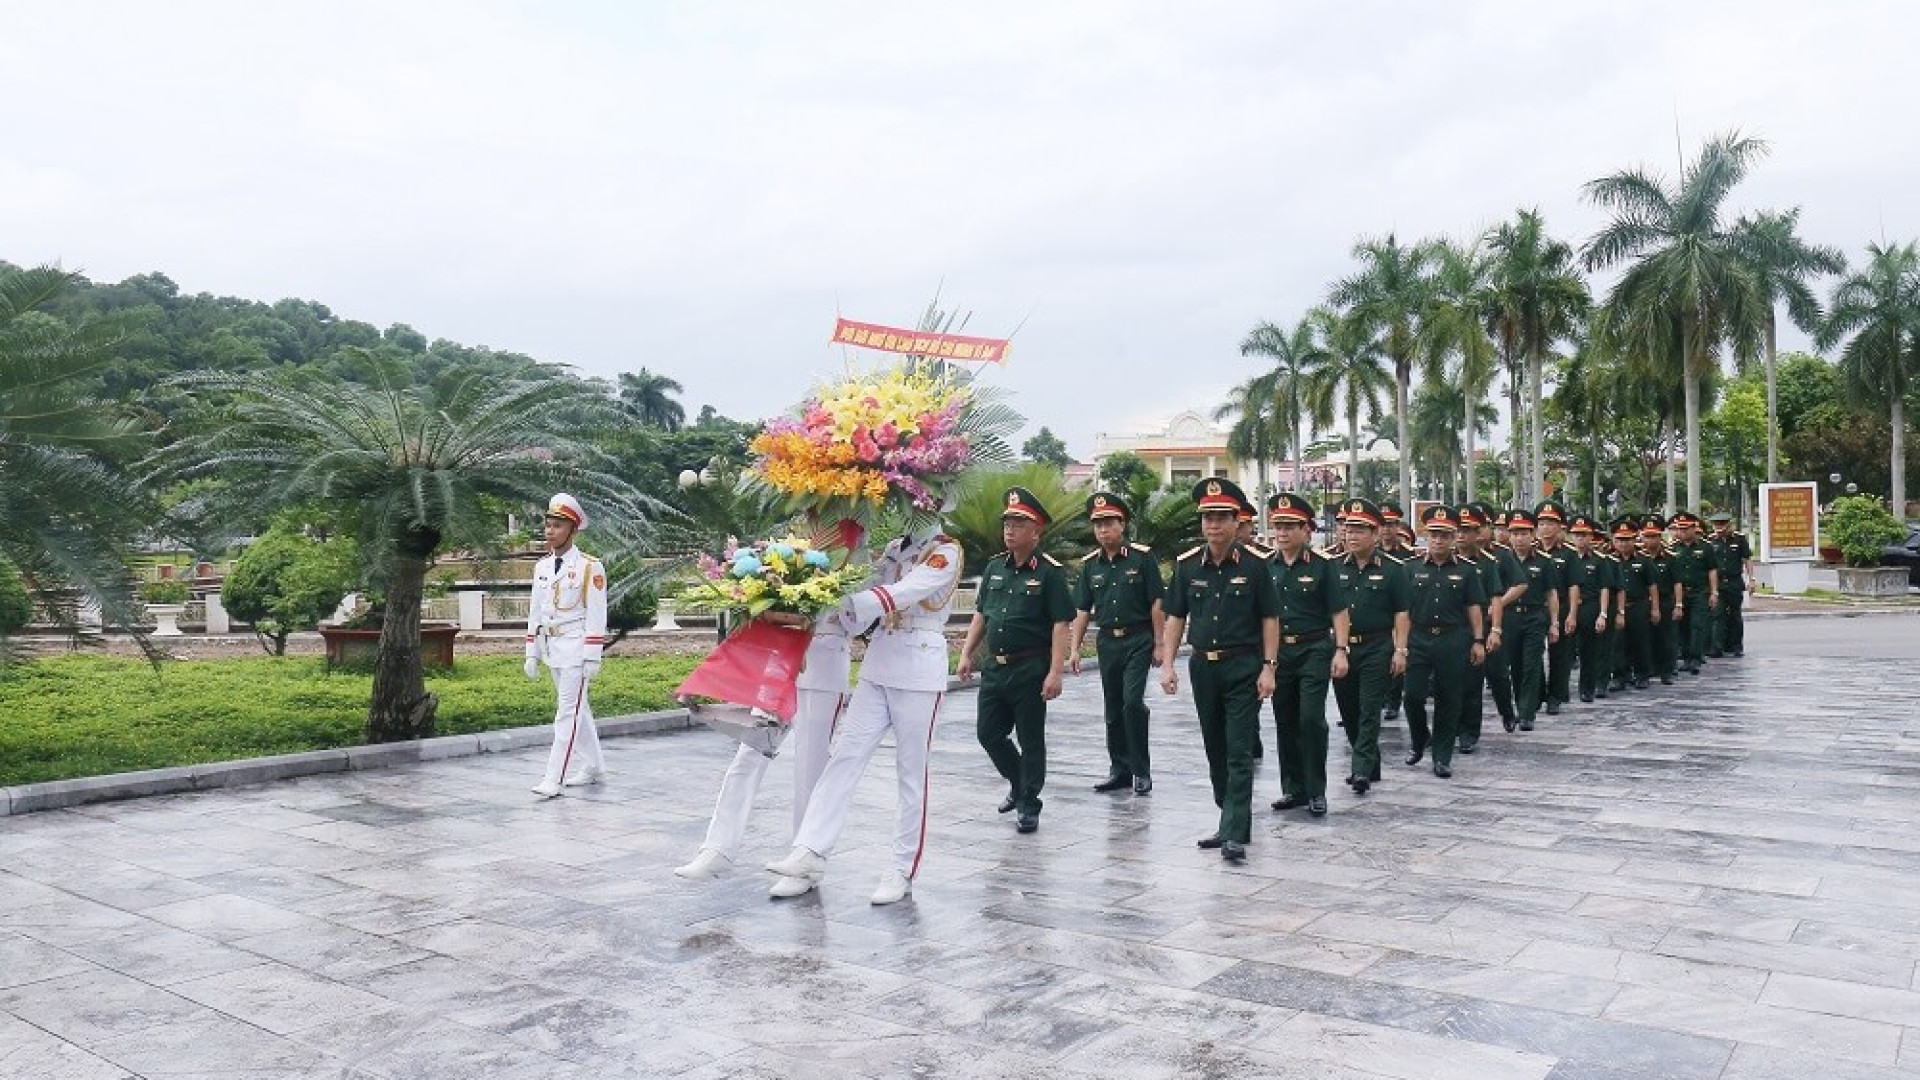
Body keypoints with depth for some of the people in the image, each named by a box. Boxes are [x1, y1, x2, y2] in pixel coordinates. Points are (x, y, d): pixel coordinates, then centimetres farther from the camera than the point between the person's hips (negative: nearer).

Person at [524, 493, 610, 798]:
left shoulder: (589, 566, -8)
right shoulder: (542, 567, 11)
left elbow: (596, 614, -11)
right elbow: (535, 612, 14)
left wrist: (592, 657, -14)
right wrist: (532, 654, 12)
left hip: (576, 647, -7)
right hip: (551, 648, 7)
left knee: (568, 711, -7)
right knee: (577, 709, 16)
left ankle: (554, 778, -7)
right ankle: (592, 767, 27)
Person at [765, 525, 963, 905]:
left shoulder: (946, 552, -6)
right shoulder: (893, 549, 17)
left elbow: (900, 595, -20)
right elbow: (866, 603, 9)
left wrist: (827, 610, -27)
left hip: (919, 673, -6)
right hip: (878, 666, 6)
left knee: (910, 773, 1)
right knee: (844, 756, -1)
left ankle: (903, 869, 11)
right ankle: (810, 853, -1)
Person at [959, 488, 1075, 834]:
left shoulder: (1050, 572, -9)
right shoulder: (994, 567, 10)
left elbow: (1061, 624, -13)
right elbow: (980, 615, 17)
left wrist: (1055, 672, -19)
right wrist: (967, 654, 11)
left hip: (1030, 669, -6)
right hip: (994, 666, 6)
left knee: (1030, 739, 3)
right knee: (988, 733, 11)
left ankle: (1028, 806, 16)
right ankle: (1019, 782, 34)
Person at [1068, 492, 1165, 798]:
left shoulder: (1142, 557, -5)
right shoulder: (1090, 564, 7)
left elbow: (1156, 604, -5)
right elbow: (1083, 611, 11)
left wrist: (1158, 645, -8)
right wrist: (1074, 649, 4)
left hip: (1138, 640, -5)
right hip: (1107, 642, 5)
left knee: (1132, 701, -15)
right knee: (1113, 709, 10)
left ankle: (1141, 770, -1)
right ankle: (1120, 769, 21)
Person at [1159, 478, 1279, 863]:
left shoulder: (1255, 564, -6)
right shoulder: (1187, 565, 3)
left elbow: (1269, 619, -3)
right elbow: (1175, 618, 8)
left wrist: (1268, 667, -9)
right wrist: (1167, 664, 0)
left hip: (1244, 667, -4)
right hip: (1203, 667, 4)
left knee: (1239, 753, -6)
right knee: (1215, 750, 13)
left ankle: (1234, 834, -5)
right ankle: (1232, 821, 26)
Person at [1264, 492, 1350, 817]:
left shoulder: (1322, 565, -3)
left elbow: (1339, 612, -3)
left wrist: (1341, 650, -11)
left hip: (1314, 650, -4)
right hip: (1277, 652, 4)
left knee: (1311, 719, -9)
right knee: (1285, 722, 9)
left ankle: (1316, 791, 2)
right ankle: (1293, 788, 20)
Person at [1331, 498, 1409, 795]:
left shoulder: (1393, 569, -2)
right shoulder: (1335, 567, 6)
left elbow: (1401, 614, -3)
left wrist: (1400, 650, -9)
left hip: (1377, 649, -4)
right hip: (1341, 648, 4)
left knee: (1369, 711, -7)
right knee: (1348, 711, 10)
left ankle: (1363, 770, -7)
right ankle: (1370, 764, 25)